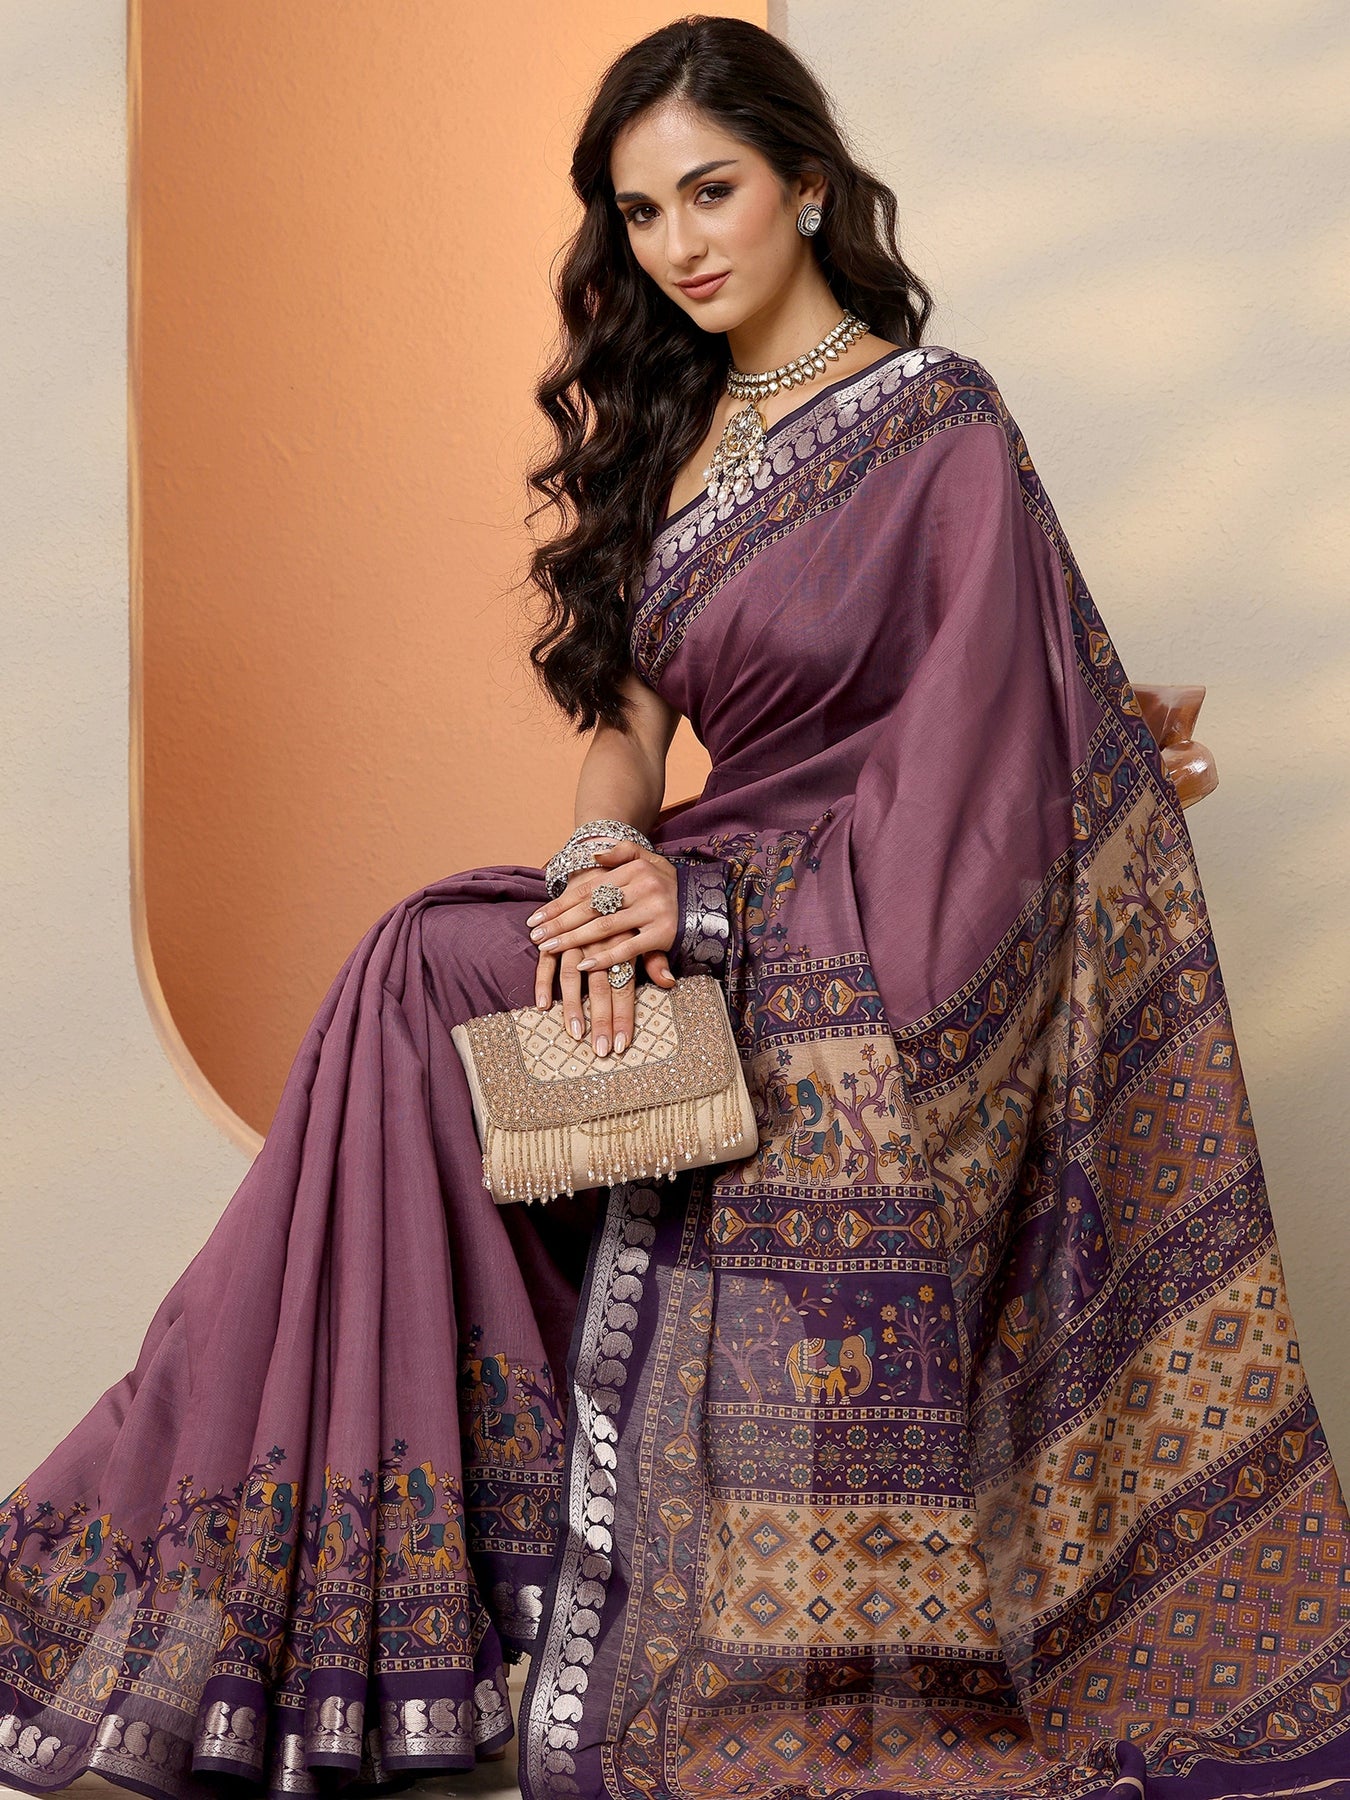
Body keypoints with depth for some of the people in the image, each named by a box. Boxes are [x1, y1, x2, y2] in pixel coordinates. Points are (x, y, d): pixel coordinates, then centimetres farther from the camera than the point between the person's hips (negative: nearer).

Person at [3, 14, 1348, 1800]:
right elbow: (626, 693, 8)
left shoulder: (941, 429, -9)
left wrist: (706, 899, -17)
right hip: (718, 923, 6)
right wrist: (608, 867, -14)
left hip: (875, 975, -6)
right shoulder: (672, 423, 12)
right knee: (426, 972, -14)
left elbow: (970, 774, -14)